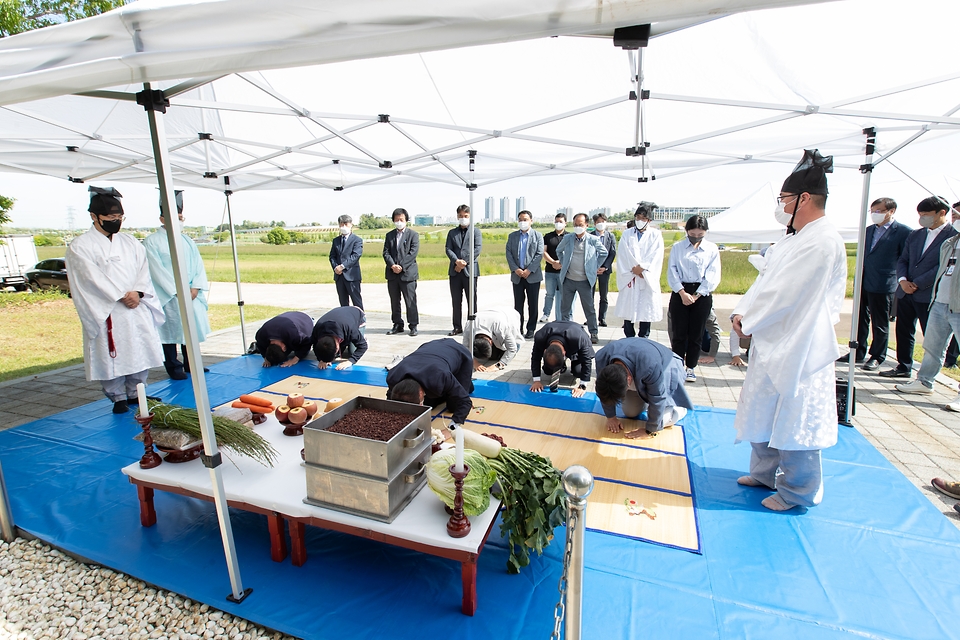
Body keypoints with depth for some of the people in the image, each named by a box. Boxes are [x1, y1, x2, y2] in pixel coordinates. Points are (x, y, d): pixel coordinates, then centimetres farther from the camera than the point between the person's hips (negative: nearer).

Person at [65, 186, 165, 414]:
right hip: (106, 313, -4)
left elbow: (144, 270, 5)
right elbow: (93, 278, -10)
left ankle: (135, 393, 24)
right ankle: (118, 398, 17)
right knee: (111, 357, 1)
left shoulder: (130, 242, 12)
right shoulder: (80, 246, -2)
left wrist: (138, 292, -11)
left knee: (141, 352, 8)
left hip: (137, 310, 4)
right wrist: (121, 296, -16)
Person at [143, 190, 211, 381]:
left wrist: (195, 287, -7)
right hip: (167, 296, -5)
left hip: (191, 295, 5)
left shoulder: (187, 240, 13)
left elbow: (198, 265, 7)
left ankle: (191, 364, 22)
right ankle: (173, 367, 12)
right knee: (170, 330, 1)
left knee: (192, 328, 10)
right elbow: (157, 271, -10)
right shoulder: (152, 241, -3)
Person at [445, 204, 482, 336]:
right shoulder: (452, 232, 16)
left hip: (470, 270, -3)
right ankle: (457, 327, 15)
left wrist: (464, 262, -13)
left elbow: (478, 249, -6)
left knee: (471, 300, 1)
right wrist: (457, 261, -14)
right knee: (456, 301, 7)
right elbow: (448, 249, 4)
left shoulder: (475, 231, 6)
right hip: (455, 271, 3)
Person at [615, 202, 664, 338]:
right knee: (628, 310, 3)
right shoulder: (627, 234, 8)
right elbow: (623, 255, -2)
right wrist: (635, 269, -12)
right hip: (629, 279, 1)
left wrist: (641, 268, -14)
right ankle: (629, 341, 12)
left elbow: (655, 257, -5)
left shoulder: (655, 235, 4)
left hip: (647, 280, -1)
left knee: (646, 311, 1)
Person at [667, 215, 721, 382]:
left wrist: (696, 295, -9)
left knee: (696, 334, 5)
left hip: (702, 294, 1)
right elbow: (672, 272, -2)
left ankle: (690, 368, 16)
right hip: (680, 292, 0)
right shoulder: (677, 247, 5)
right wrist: (682, 293, -13)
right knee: (679, 333, 0)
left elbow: (713, 275, 0)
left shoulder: (712, 249, 6)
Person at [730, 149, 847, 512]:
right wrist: (742, 312, -3)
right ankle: (765, 472, 37)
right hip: (774, 343, 10)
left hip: (798, 349, -10)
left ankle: (798, 491, 23)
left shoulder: (822, 241, -19)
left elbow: (784, 293, -22)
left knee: (794, 420, 4)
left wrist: (749, 323, -11)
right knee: (763, 410, 19)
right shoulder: (796, 238, 13)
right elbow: (765, 281, 11)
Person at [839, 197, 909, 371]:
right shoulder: (869, 230, 12)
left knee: (880, 324, 5)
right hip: (863, 284, 6)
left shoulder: (903, 231, -7)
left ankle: (877, 357, 17)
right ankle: (858, 353, 23)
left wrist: (900, 282, -8)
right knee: (861, 320, 13)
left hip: (883, 286, -6)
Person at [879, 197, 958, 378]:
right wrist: (902, 280, -6)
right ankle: (904, 367, 25)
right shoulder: (915, 235, 12)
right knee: (904, 331, 13)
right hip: (905, 293, 6)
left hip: (930, 295, -6)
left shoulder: (953, 236, -8)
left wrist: (918, 284, -15)